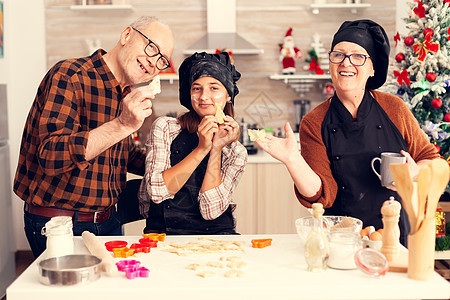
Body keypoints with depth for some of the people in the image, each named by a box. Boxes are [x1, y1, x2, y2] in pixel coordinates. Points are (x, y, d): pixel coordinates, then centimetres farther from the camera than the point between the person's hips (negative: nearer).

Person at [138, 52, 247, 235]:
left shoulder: (237, 153, 5)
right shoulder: (165, 127, 2)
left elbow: (210, 210, -7)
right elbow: (156, 191, -10)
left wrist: (217, 149, -11)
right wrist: (201, 149, -15)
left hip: (216, 232, 2)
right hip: (163, 231, -1)